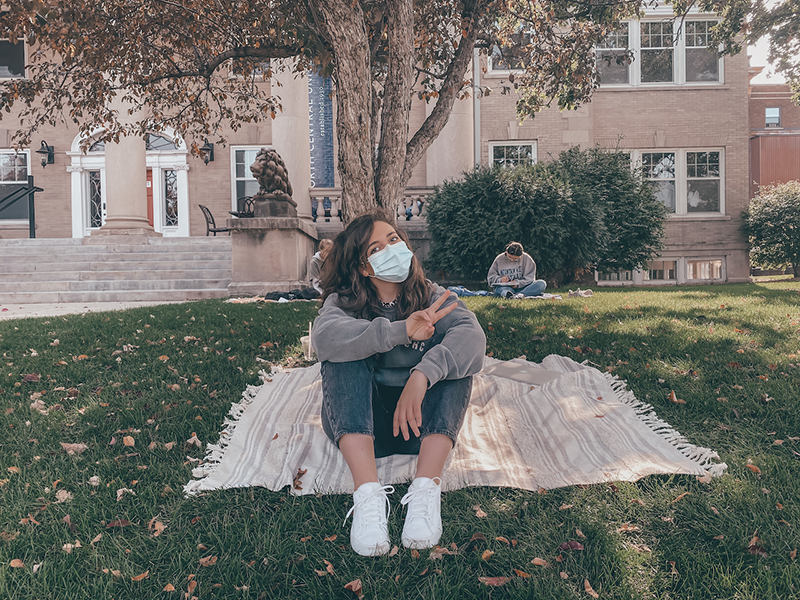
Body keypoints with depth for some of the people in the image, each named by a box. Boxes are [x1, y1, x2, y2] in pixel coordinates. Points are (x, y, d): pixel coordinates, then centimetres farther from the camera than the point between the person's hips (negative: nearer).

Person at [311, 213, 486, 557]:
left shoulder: (434, 298, 2)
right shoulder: (343, 302, 0)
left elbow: (471, 336, -21)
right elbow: (324, 337, -26)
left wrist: (421, 375, -39)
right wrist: (400, 332, -39)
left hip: (421, 424, 1)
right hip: (357, 425, 0)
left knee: (452, 356, -21)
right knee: (343, 354, -23)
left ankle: (426, 489, -35)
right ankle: (368, 492, -39)